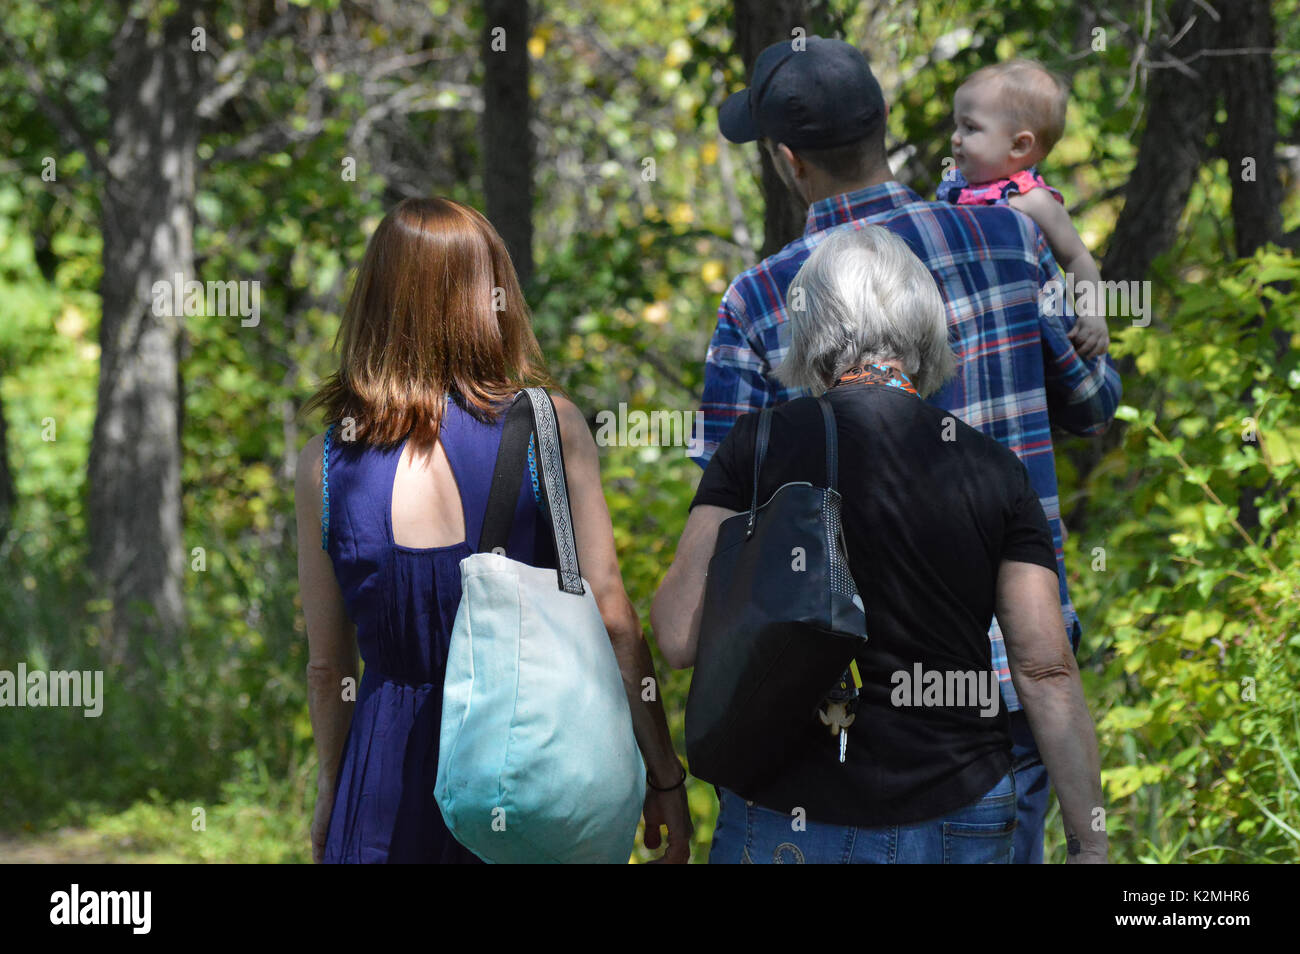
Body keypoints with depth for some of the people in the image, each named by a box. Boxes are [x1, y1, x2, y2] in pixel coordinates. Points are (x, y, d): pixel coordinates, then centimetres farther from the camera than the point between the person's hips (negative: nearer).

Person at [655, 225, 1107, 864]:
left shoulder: (758, 445, -4)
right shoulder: (995, 471, 1)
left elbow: (679, 639, -8)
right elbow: (1046, 670, -3)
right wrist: (1089, 844, 3)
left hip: (788, 827, -2)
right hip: (959, 823, 2)